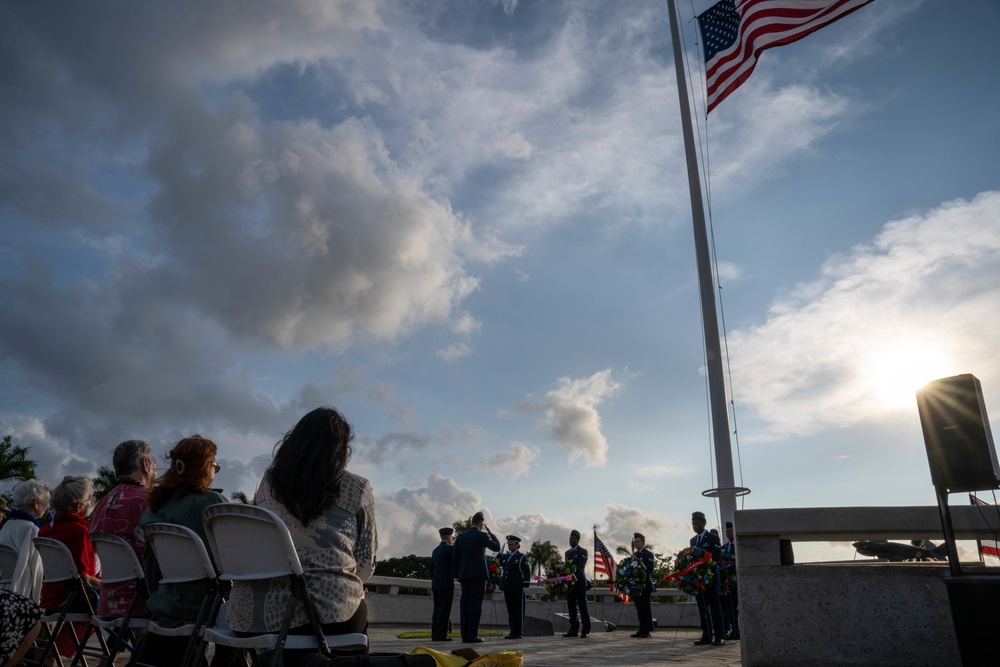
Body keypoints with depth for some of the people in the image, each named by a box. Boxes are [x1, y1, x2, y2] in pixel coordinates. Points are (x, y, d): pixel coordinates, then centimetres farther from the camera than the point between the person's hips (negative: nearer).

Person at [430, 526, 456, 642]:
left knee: (437, 610, 10)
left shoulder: (435, 550, 16)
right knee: (444, 610, -5)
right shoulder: (450, 548, -9)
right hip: (446, 584, -8)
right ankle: (441, 635, -7)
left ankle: (435, 634, 10)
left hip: (436, 584, 8)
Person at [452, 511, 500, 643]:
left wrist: (458, 575, 16)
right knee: (475, 603, -3)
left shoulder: (461, 536, 9)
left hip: (464, 574, 6)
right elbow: (497, 547, 4)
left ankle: (465, 635, 8)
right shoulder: (482, 536, -8)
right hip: (478, 574, -6)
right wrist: (490, 532, 10)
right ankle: (472, 635, -5)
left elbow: (455, 557, 10)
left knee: (465, 603, 7)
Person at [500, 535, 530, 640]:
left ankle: (518, 633, 1)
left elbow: (527, 573, -9)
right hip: (508, 588, 7)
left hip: (518, 589, -7)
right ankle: (512, 632, 15)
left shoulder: (522, 558, -4)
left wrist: (525, 587, -13)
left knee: (518, 610, -2)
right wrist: (503, 587, 17)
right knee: (510, 610, 9)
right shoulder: (506, 557, 16)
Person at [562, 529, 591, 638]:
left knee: (583, 607, -3)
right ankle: (573, 630, 10)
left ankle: (586, 631, 0)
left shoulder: (583, 552, -2)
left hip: (579, 583, -6)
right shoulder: (567, 552, 19)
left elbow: (580, 567, -14)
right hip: (569, 583, 6)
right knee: (572, 608, 6)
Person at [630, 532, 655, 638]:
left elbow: (649, 569, -15)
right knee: (639, 608, 8)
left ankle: (647, 631, 1)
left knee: (646, 608, -3)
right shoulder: (635, 554, 16)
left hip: (645, 585, -7)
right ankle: (642, 630, 14)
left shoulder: (648, 554, -5)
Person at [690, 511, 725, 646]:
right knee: (703, 608, 6)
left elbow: (716, 557, -10)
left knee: (715, 607, -3)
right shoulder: (693, 540, 15)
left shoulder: (713, 538, -2)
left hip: (710, 577, -5)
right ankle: (706, 636, 9)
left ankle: (719, 636, 0)